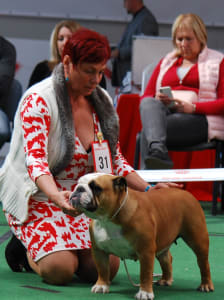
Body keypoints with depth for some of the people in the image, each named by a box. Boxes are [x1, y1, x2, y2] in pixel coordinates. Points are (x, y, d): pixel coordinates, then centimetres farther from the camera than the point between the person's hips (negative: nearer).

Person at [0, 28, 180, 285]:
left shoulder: (101, 101, 7)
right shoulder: (38, 100, -14)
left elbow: (114, 161, 13)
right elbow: (36, 161, -25)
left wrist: (148, 189, -3)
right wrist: (57, 196, -44)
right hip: (38, 197, -5)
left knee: (108, 267, -19)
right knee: (60, 269, -27)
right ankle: (29, 251, 7)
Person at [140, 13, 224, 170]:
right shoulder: (166, 62, 31)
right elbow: (146, 97, 23)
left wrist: (193, 107, -14)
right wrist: (157, 100, -4)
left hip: (199, 118, -3)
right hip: (161, 113, 4)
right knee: (148, 103, -37)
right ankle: (158, 153, -58)